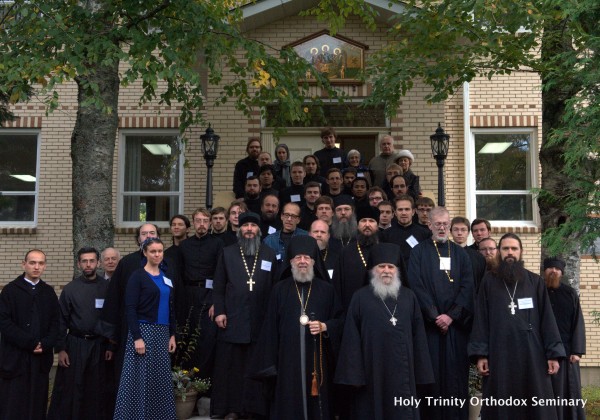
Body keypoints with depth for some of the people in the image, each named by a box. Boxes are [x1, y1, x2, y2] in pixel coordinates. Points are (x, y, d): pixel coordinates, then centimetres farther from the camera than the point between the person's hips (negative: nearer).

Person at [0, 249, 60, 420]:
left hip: (41, 358, 3)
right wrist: (30, 343, -12)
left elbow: (55, 322, 8)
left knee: (37, 405, 5)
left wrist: (45, 344, -9)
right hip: (15, 358, -3)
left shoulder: (49, 292, 12)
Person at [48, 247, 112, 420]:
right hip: (75, 344, 0)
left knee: (97, 390, 7)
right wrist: (60, 349, -3)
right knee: (70, 390, 3)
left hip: (100, 346, 0)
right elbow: (62, 320, 1)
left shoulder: (107, 287, 0)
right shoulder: (70, 289, 0)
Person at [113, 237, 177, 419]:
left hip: (162, 333, 6)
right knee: (140, 378, -3)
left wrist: (172, 334, 9)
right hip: (144, 330, -6)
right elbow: (130, 309, -12)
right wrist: (137, 337, -19)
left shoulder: (166, 277, 12)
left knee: (161, 379, 9)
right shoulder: (137, 276, -6)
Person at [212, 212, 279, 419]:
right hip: (232, 320, 0)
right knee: (231, 366, 4)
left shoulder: (270, 255, 10)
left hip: (260, 321, 0)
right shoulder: (227, 253, 10)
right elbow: (218, 286, 6)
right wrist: (219, 311, -4)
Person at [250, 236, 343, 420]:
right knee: (288, 405, 3)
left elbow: (339, 320, 9)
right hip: (288, 360, 0)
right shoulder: (279, 289, 6)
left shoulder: (326, 289, 5)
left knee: (317, 405, 4)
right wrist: (269, 362, -1)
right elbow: (270, 327, 4)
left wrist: (325, 326, -13)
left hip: (317, 360, 0)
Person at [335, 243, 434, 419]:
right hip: (372, 371, -2)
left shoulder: (409, 297, 8)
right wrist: (353, 375, -9)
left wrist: (421, 372, 4)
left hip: (402, 372, 2)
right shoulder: (361, 298, 0)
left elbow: (418, 336, 8)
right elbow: (351, 338, -3)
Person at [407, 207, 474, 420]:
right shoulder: (418, 252, 5)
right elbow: (416, 286, -5)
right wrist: (435, 316, -13)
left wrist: (451, 315, -10)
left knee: (456, 373, 2)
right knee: (431, 374, -1)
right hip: (428, 323, -2)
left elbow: (467, 286, 2)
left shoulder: (460, 253, 12)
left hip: (456, 324, 2)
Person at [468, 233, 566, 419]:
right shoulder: (489, 280, 5)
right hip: (499, 354, -1)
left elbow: (547, 318, 5)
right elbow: (480, 319, 2)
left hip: (531, 353, 1)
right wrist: (480, 354, -6)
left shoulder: (535, 281, 7)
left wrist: (554, 353, -3)